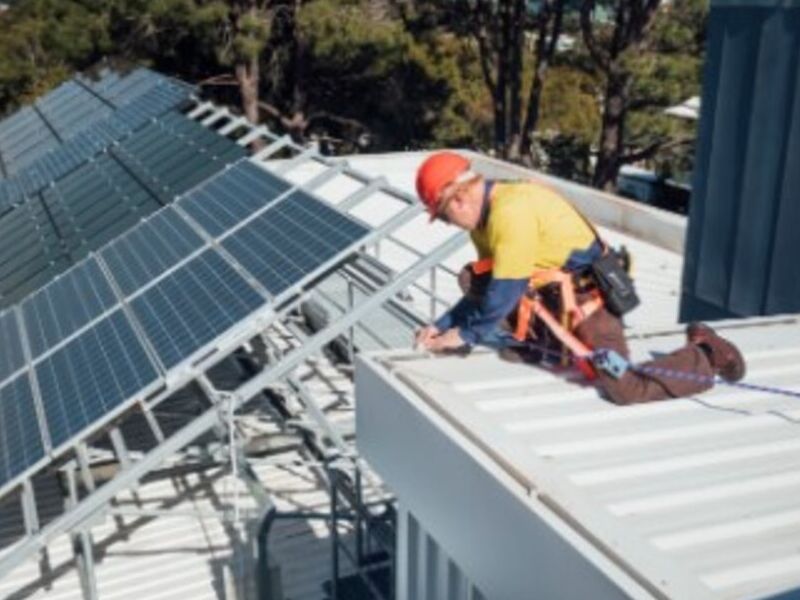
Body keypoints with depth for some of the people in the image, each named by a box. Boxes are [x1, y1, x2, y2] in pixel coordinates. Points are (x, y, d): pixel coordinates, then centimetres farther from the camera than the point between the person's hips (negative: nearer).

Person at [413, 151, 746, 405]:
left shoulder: (512, 212, -26)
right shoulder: (486, 214, 5)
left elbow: (505, 292, -25)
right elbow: (489, 285, 10)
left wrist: (465, 334, -13)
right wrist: (442, 325, 3)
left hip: (588, 298, -10)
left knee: (626, 389, -18)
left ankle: (706, 356, 7)